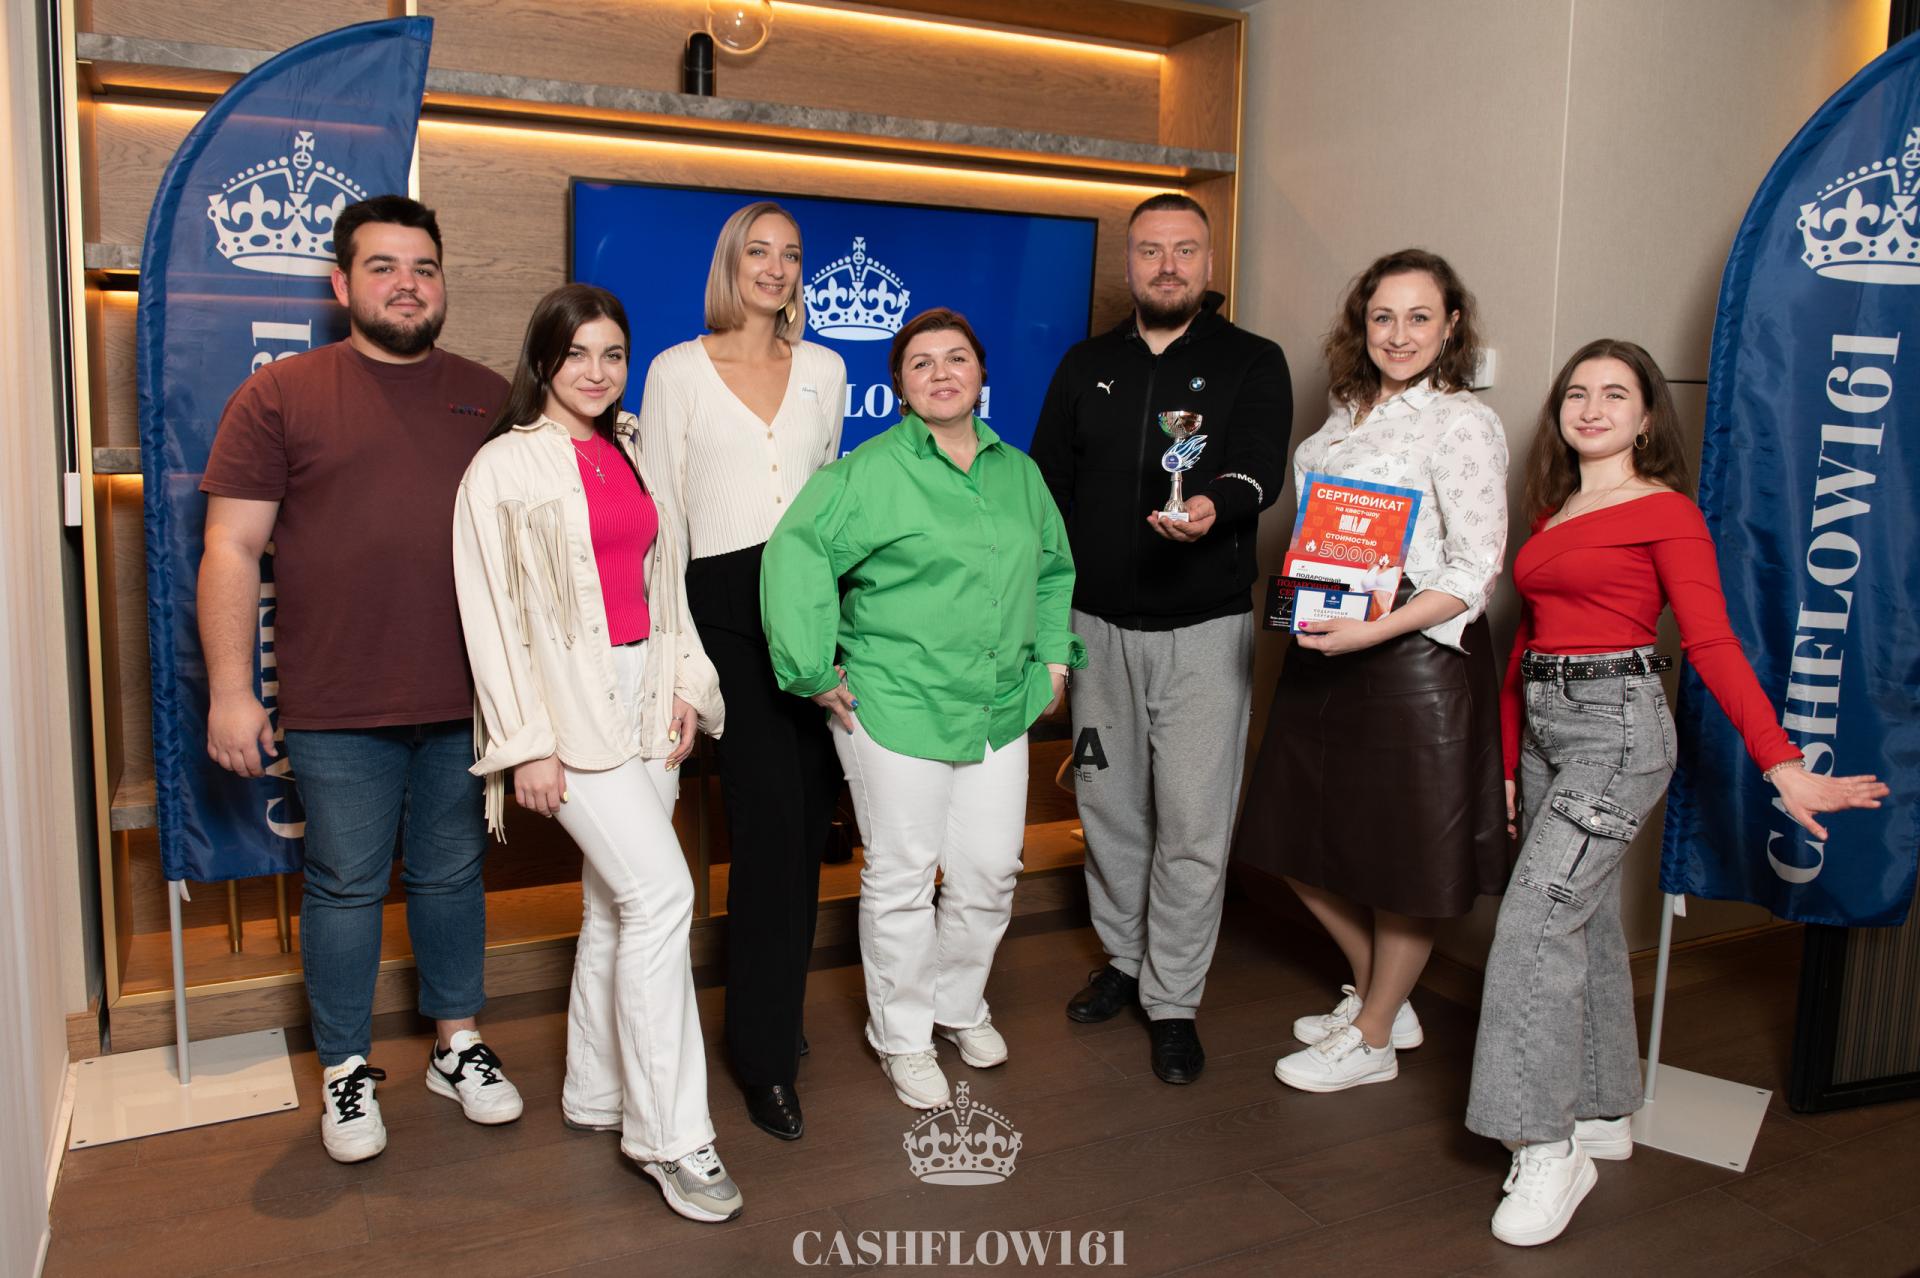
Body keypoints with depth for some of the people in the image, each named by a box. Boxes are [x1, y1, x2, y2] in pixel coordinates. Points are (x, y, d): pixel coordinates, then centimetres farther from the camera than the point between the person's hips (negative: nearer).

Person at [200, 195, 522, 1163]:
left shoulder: (491, 400, 9)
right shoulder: (280, 395, 0)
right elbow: (231, 549, -3)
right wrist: (230, 691, -9)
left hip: (467, 702, 3)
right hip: (338, 713, -2)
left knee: (451, 875, 15)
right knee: (345, 888, 8)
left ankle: (457, 1046, 31)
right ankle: (345, 1074, 25)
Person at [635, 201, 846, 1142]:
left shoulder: (823, 369, 14)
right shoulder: (677, 371, 4)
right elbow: (659, 514, 2)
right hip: (727, 606, -4)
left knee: (807, 818, 6)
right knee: (770, 824, -9)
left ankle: (775, 1008, 25)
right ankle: (767, 1055, 2)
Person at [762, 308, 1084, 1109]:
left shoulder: (1018, 472, 12)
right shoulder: (868, 472, -8)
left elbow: (1055, 568, 24)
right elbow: (794, 557, -15)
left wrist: (1054, 657, 16)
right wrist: (815, 673, -15)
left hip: (1001, 711, 6)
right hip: (895, 710, -5)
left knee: (990, 872, 11)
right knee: (901, 877, 5)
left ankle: (960, 1003, 37)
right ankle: (902, 1037, 25)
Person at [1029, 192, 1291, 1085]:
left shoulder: (1252, 363, 1)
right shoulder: (1086, 367, 10)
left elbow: (1259, 468, -16)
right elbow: (1049, 486, 10)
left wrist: (1215, 505, -39)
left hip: (1204, 627, -3)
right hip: (1099, 622, 3)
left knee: (1193, 823, -1)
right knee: (1107, 802, 13)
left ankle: (1174, 999, 15)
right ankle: (1124, 959, 33)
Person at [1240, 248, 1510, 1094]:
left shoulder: (1463, 424, -11)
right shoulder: (1348, 415, 11)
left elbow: (1475, 572, -15)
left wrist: (1373, 631, -25)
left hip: (1416, 655, -8)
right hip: (1328, 650, 8)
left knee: (1402, 864, 6)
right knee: (1303, 846, 15)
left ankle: (1372, 1038, 25)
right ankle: (1375, 994, 37)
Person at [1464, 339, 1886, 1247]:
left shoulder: (1666, 511, -4)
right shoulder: (1551, 515, 15)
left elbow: (1713, 644, -12)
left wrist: (1781, 766, -21)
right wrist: (1508, 761, 15)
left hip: (1616, 724, -7)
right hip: (1540, 722, 7)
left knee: (1536, 918, -14)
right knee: (1586, 921, 14)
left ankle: (1548, 1151, -5)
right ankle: (1603, 1115, 27)